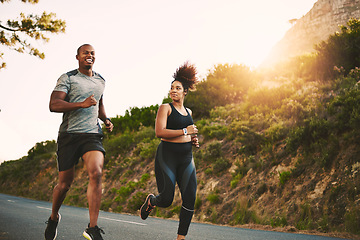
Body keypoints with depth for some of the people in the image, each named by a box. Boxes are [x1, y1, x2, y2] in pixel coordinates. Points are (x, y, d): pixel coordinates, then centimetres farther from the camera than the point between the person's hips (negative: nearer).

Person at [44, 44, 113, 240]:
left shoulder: (100, 81, 16)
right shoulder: (67, 78, -1)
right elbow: (53, 105, -14)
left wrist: (106, 120, 17)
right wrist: (81, 104, -25)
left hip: (92, 134, 3)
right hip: (69, 135, -3)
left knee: (96, 173, -22)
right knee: (65, 183, 3)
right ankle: (54, 217, 34)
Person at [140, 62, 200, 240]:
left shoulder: (188, 112, 17)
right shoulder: (165, 108, -3)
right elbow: (159, 132, -16)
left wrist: (193, 140, 9)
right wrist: (185, 131, -15)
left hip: (186, 158, 6)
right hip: (167, 156, -5)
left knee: (190, 198, -6)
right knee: (166, 199, -9)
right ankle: (151, 200, 28)